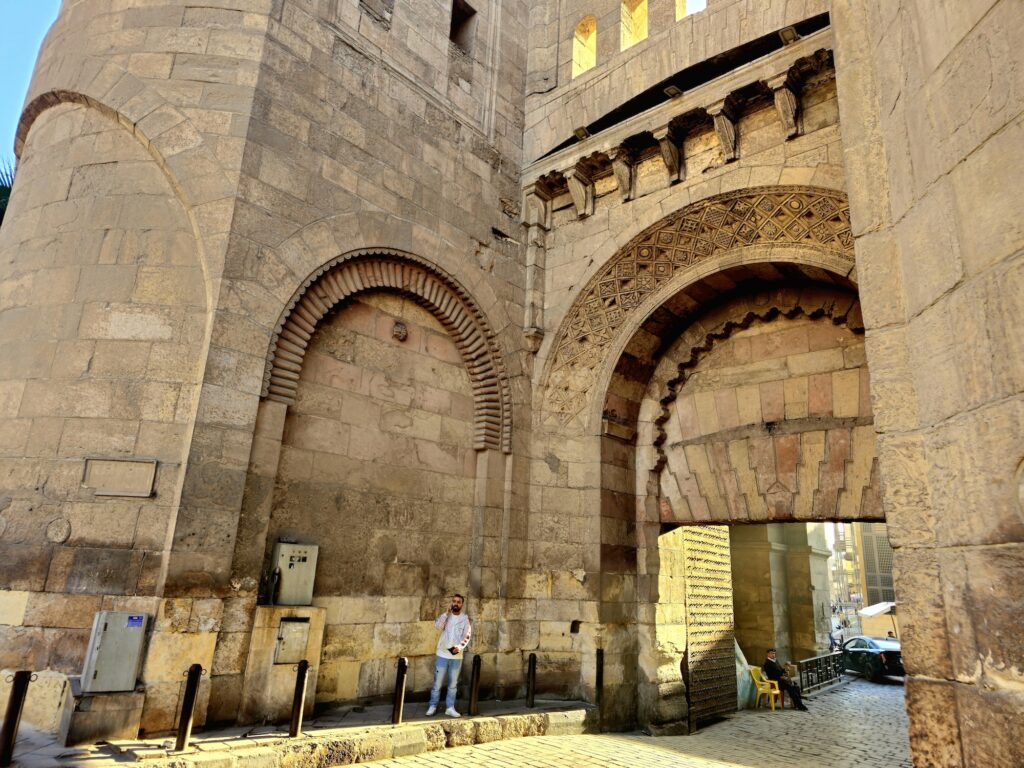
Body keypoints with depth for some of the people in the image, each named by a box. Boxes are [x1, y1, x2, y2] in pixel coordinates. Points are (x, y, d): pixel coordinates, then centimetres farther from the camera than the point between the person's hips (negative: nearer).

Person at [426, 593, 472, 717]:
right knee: (437, 682, 5)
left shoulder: (466, 619, 0)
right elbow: (438, 626, -17)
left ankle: (450, 707, 17)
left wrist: (460, 647, -21)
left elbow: (466, 637, -5)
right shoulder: (445, 616, 1)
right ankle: (433, 706, 16)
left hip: (457, 656, 1)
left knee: (453, 684, 8)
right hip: (442, 654, 0)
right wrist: (447, 612, -19)